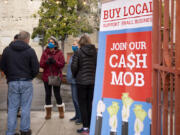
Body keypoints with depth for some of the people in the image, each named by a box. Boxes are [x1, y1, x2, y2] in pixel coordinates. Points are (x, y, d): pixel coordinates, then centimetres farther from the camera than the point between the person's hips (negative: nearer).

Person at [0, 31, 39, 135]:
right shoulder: (30, 51, -7)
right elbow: (36, 69, -7)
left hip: (12, 82, 3)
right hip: (26, 82, -2)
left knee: (12, 108, 8)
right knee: (25, 107, 8)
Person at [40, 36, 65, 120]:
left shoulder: (59, 53, 1)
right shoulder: (45, 53, 7)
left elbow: (62, 64, -6)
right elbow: (41, 64, 0)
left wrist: (54, 61, -21)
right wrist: (47, 61, -19)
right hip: (46, 77, 2)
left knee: (57, 94, 1)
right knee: (48, 94, 7)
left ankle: (61, 112, 21)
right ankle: (48, 113, 18)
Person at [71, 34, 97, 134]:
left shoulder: (78, 52, -7)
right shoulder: (95, 52, 2)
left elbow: (74, 66, -10)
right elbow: (98, 65, -1)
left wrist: (75, 75, 8)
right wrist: (93, 75, 12)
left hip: (81, 81, -4)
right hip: (93, 81, 4)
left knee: (83, 104, 4)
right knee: (90, 103, 12)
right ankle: (90, 126, 18)